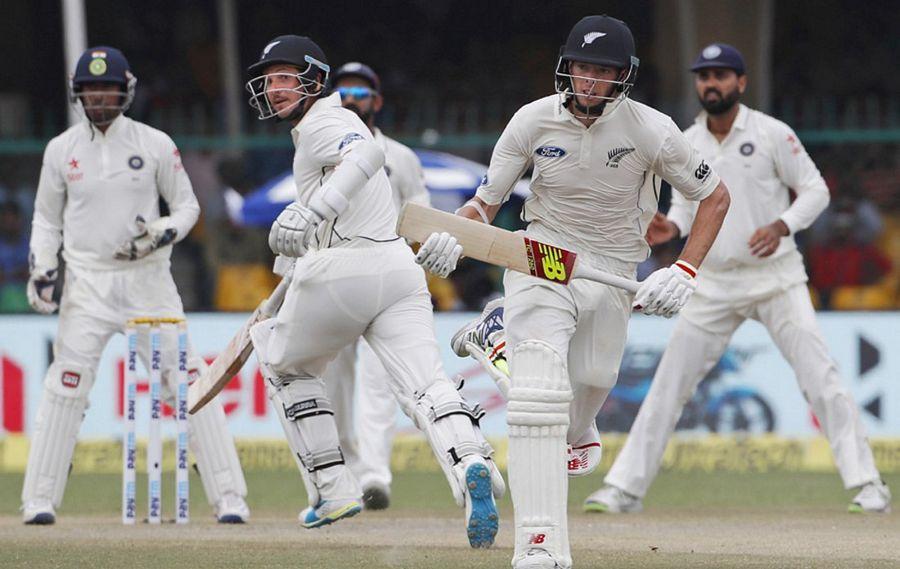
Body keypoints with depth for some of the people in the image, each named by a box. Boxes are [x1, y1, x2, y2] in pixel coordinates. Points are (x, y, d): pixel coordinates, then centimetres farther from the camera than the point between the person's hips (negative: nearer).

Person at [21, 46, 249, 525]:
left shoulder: (155, 144, 1)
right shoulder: (61, 150, 5)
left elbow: (187, 205, 8)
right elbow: (47, 218, 13)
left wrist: (166, 232, -13)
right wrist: (41, 267, -2)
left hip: (148, 280, 0)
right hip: (87, 283, 0)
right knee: (65, 388, -9)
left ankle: (229, 497, -5)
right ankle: (40, 500, -1)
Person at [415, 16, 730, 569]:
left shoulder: (651, 130, -13)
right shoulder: (534, 120, -10)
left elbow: (715, 196, -1)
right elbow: (486, 201, -1)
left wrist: (685, 272, -13)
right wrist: (451, 238, -23)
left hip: (614, 274, 1)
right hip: (541, 261, -1)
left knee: (589, 384, 7)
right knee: (539, 394, -20)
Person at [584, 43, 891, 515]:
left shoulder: (771, 134, -8)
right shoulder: (686, 145, 5)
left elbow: (815, 189, -5)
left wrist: (782, 226, -22)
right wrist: (672, 228, -7)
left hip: (775, 278, -4)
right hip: (714, 284, 4)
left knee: (820, 378, -11)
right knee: (668, 384, 3)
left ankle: (866, 484, -8)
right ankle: (624, 488, 10)